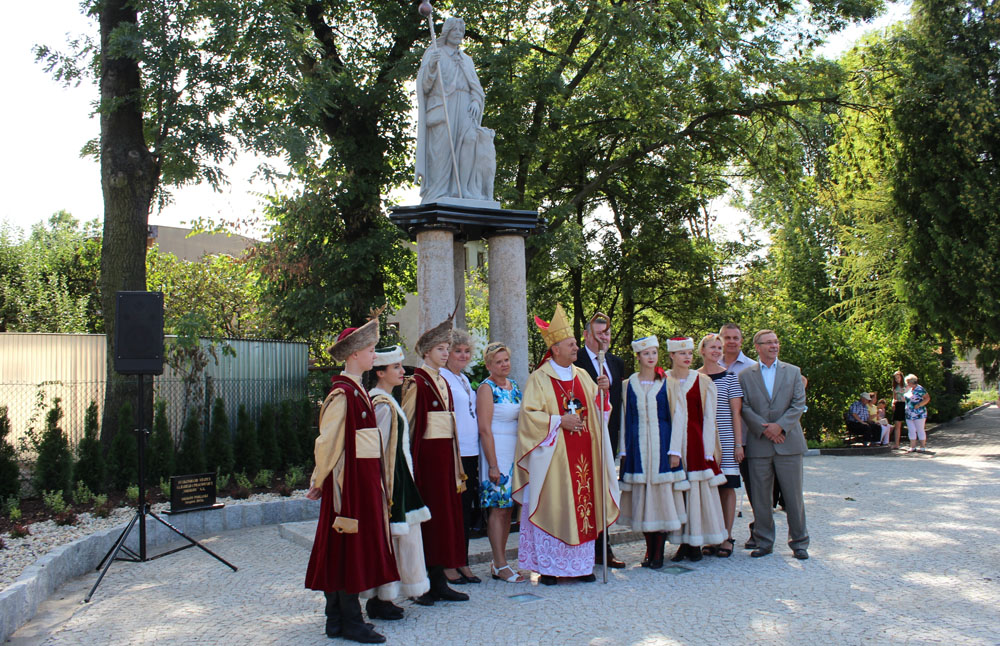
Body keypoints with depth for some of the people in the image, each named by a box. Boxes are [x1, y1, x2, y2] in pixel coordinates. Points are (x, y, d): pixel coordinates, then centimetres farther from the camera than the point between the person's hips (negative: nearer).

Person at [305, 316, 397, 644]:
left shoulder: (357, 389, 14)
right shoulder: (343, 392, -15)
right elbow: (328, 440, -15)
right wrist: (319, 481, -8)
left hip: (365, 477, 9)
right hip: (351, 477, -9)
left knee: (353, 545, 12)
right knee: (349, 544, -2)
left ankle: (338, 618, 21)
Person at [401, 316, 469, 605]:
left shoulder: (443, 382, 16)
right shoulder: (417, 382, -8)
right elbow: (407, 423, -12)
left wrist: (455, 462, 16)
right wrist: (410, 460, -16)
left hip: (446, 453, 8)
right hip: (427, 454, -8)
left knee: (446, 513, 8)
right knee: (428, 515, -4)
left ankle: (439, 583, 14)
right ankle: (425, 584, 4)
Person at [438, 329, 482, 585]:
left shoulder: (464, 379, 17)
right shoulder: (441, 378, -10)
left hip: (470, 452, 9)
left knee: (467, 508, 11)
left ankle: (462, 563, 20)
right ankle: (447, 565, 7)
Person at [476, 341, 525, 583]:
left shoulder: (513, 385, 12)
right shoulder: (487, 388, -10)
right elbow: (485, 429, -14)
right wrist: (493, 464, -18)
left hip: (516, 451, 7)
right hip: (497, 451, -7)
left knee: (508, 506, 9)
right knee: (498, 508, -5)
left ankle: (499, 561, 17)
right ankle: (500, 566, 1)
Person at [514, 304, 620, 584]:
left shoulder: (582, 376, 13)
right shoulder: (539, 378, -4)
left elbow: (597, 409, 16)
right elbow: (529, 413, -10)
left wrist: (601, 391, -3)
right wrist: (559, 421, -16)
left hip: (582, 454, 5)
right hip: (552, 455, -5)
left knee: (582, 504, 6)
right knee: (551, 506, -3)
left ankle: (581, 564, 14)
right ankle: (547, 566, 6)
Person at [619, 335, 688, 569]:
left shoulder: (667, 383, 5)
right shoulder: (628, 385, 8)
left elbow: (677, 416, 2)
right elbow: (624, 419, 8)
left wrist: (674, 450, -6)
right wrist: (625, 451, 2)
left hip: (661, 444, -1)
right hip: (637, 446, 1)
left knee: (662, 495, -3)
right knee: (642, 495, 3)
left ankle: (658, 552, 3)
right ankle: (650, 549, 13)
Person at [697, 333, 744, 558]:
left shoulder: (729, 377, 1)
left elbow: (736, 412, 0)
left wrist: (738, 443, -5)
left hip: (724, 439, -2)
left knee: (726, 486, 1)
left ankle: (727, 537, 10)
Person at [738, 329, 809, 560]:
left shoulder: (793, 372, 10)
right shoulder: (745, 375, 6)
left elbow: (799, 404, 2)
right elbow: (744, 408, -1)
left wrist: (780, 426, -11)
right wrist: (764, 428, -12)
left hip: (788, 442, 0)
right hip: (758, 444, 0)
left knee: (793, 495, 3)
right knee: (760, 496, 4)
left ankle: (799, 542, 15)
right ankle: (764, 541, 15)